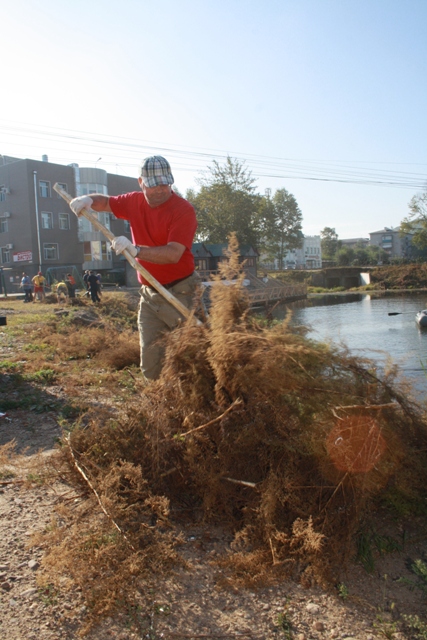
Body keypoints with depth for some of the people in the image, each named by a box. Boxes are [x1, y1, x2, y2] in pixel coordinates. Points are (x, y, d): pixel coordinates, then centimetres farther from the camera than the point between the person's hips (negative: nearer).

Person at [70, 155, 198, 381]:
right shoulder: (135, 202, 8)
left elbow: (173, 254, -26)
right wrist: (88, 200, 6)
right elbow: (107, 202, 28)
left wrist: (135, 250, -33)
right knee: (150, 365, 7)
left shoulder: (183, 210, -14)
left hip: (179, 294, -6)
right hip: (149, 295, 7)